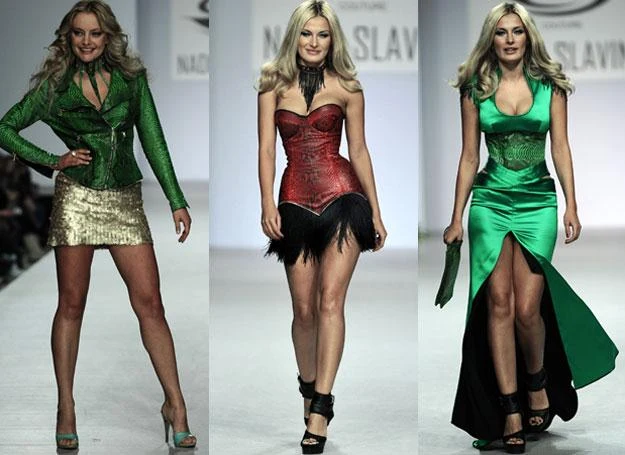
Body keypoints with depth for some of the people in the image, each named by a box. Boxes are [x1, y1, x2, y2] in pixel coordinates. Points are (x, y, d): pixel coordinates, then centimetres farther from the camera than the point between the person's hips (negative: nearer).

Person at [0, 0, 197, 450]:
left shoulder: (131, 77, 6)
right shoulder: (55, 87, 3)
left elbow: (153, 139, 5)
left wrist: (177, 201, 1)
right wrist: (52, 160, -2)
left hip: (125, 200, 1)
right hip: (77, 197, -1)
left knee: (150, 303, -4)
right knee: (71, 305, 2)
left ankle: (176, 404, 1)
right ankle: (66, 409, 8)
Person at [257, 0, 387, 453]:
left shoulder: (347, 88, 5)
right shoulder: (274, 83, 7)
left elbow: (359, 151, 10)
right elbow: (266, 148, 2)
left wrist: (376, 212, 9)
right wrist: (268, 205, -9)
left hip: (343, 197, -2)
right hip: (296, 203, 2)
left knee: (330, 299, -14)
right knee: (304, 308, 4)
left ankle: (321, 409, -18)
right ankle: (309, 391, 26)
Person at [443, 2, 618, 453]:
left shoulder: (549, 86, 3)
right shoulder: (476, 90, 3)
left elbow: (561, 148, 2)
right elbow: (469, 157, 6)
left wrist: (572, 206, -5)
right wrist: (457, 217, 5)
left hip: (538, 201, -1)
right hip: (491, 201, 1)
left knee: (527, 308, -8)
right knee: (499, 304, -5)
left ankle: (538, 382, 21)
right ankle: (510, 409, 1)